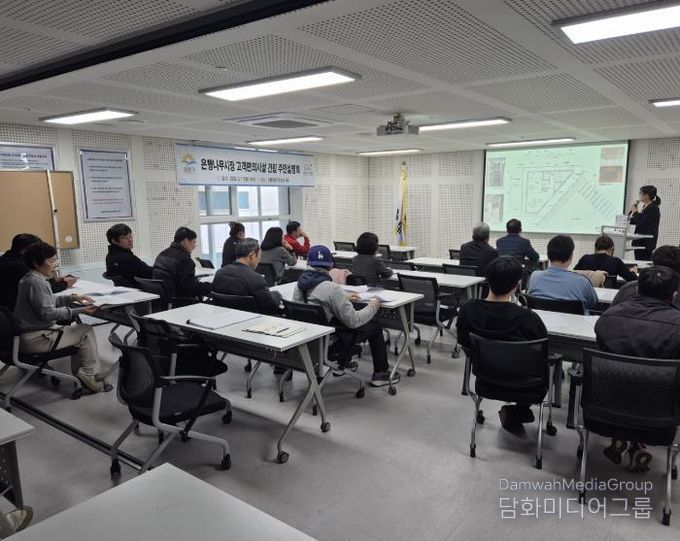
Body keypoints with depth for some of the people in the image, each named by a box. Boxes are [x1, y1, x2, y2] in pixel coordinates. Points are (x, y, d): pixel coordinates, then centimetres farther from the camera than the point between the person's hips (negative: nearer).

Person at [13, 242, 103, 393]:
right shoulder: (36, 282, -22)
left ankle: (80, 374, 17)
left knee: (78, 329, 19)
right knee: (86, 331, -4)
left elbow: (48, 301, 19)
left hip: (29, 332, 11)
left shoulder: (31, 279, 10)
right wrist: (79, 311, -24)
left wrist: (73, 298, 7)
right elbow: (47, 313, -25)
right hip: (34, 339, -10)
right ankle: (89, 375, 3)